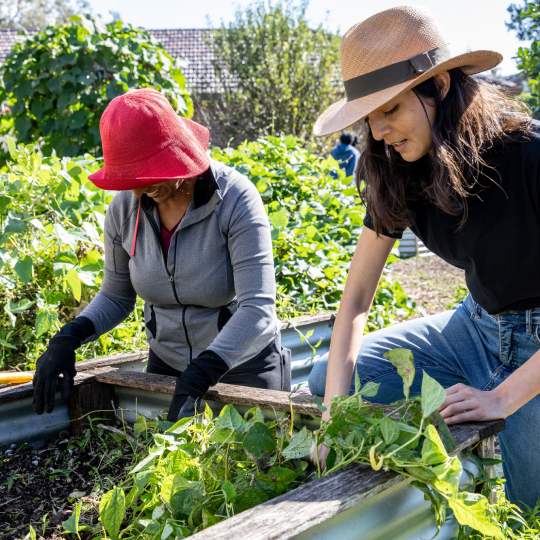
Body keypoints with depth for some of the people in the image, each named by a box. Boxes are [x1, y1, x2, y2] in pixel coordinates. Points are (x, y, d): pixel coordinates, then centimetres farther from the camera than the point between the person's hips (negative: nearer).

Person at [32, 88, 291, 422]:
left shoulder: (235, 199, -23)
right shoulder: (125, 207, -9)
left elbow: (258, 310, -30)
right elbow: (116, 297, 5)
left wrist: (199, 378, -41)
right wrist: (69, 337, -14)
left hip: (244, 364, -4)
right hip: (166, 365, 4)